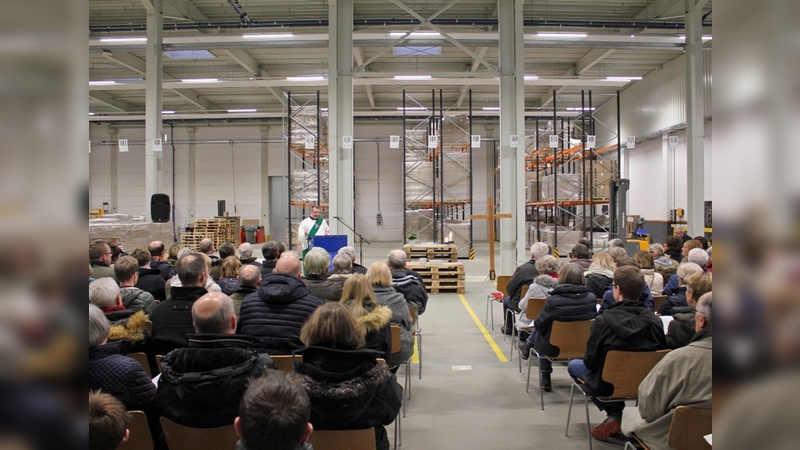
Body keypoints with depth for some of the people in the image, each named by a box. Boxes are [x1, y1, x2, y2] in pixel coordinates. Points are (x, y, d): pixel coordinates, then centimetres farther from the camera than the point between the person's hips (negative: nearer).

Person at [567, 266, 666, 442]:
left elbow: (590, 362, -16)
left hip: (610, 384, -5)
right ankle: (616, 414, 22)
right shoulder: (655, 321, -14)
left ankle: (614, 413, 15)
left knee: (574, 365, 24)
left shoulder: (604, 320, -24)